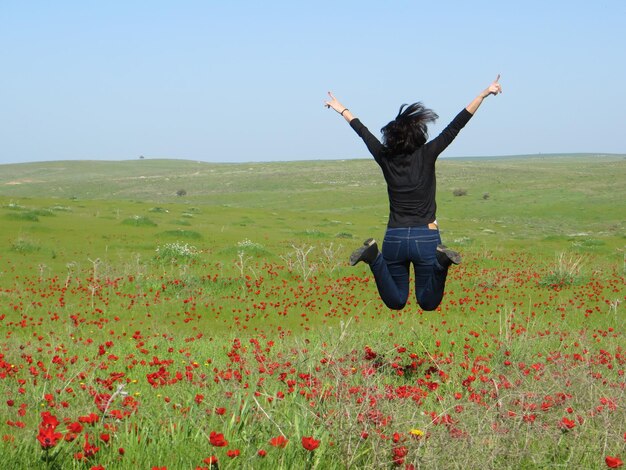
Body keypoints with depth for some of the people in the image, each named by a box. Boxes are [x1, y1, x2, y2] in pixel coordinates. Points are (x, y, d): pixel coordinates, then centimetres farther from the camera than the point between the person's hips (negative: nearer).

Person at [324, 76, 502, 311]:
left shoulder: (385, 158, 0)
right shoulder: (427, 155, -7)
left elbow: (363, 132, 16)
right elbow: (456, 126, -5)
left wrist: (342, 110, 31)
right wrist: (484, 94, -2)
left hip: (394, 238, 2)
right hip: (426, 238, -2)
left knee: (395, 302, 12)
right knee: (428, 304, 7)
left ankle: (374, 256, -14)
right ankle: (440, 260, -25)